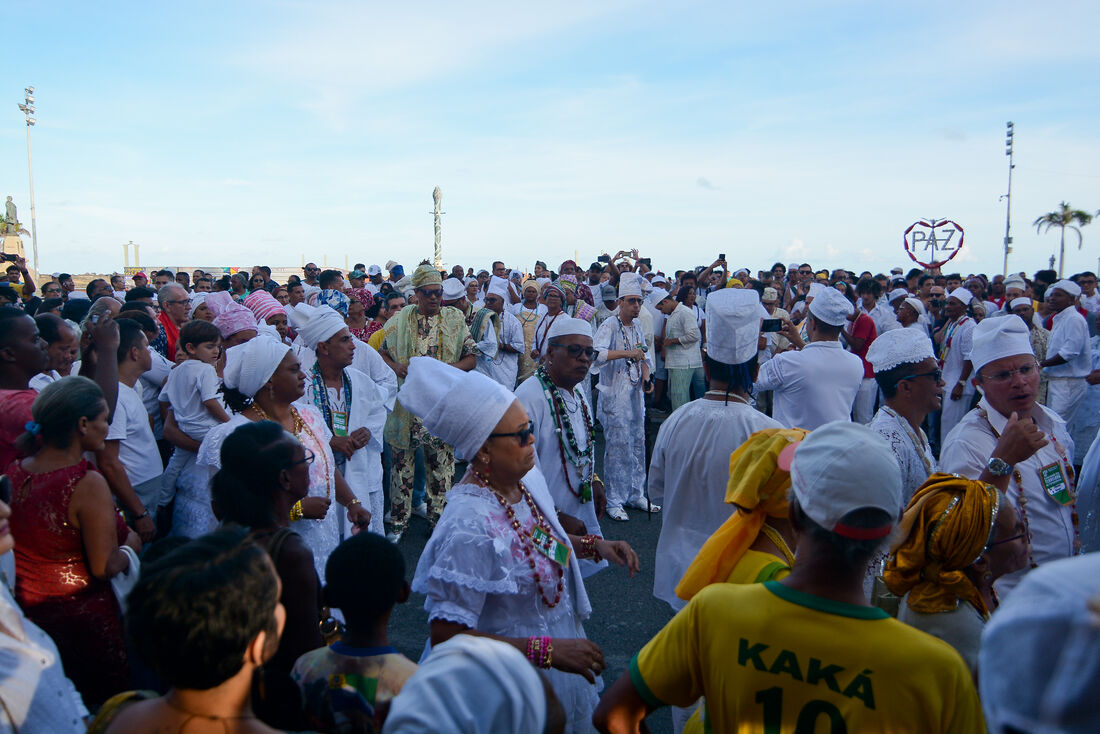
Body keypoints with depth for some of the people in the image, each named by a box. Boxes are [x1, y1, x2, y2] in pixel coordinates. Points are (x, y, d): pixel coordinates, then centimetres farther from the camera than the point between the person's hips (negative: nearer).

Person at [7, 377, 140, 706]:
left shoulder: (13, 472, -3)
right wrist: (130, 545, -2)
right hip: (80, 615, -7)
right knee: (105, 705, 13)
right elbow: (104, 567, -21)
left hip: (25, 614, 7)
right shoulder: (87, 484, -25)